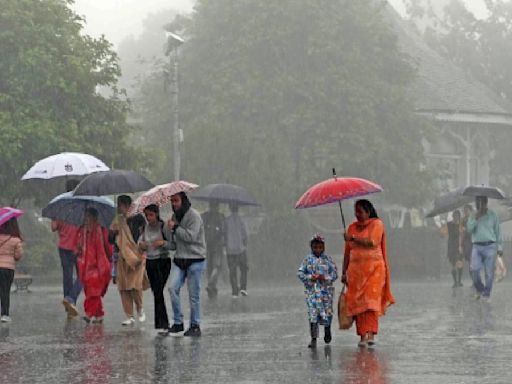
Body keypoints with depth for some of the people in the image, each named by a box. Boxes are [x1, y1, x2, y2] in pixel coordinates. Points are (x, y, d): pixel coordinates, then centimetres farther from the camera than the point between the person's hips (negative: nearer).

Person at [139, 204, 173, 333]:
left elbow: (172, 245, -9)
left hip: (162, 261, -6)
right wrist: (141, 245, -5)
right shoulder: (145, 228, 8)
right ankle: (163, 324, 16)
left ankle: (162, 324, -12)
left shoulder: (163, 227, -9)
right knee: (156, 293, 8)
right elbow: (141, 241, 18)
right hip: (150, 262, 6)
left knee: (158, 292, -13)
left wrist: (163, 242, -27)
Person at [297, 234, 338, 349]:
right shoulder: (308, 259, 4)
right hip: (311, 290, 0)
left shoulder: (327, 259, 3)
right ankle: (313, 339, -4)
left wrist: (325, 278, -16)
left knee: (327, 312, 5)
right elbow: (300, 273, 2)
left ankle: (327, 330, 36)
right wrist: (310, 277, -14)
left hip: (326, 290, 0)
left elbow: (334, 273, 1)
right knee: (313, 314, -6)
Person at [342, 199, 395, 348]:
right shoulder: (352, 227, 15)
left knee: (371, 300, -15)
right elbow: (347, 251, 15)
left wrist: (353, 238, -14)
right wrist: (344, 272, 12)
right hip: (355, 268, 4)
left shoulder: (377, 223, 1)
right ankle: (362, 335, -3)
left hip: (374, 268, -4)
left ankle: (371, 334, -21)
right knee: (357, 302, -4)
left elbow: (372, 242, -15)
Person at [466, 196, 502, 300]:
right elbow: (469, 229, -5)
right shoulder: (473, 216, 9)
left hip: (490, 246, -1)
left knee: (489, 272, -2)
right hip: (477, 247, 1)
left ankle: (486, 293, 9)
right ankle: (479, 289, 12)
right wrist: (476, 218, -13)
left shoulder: (492, 215, 5)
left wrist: (500, 247, 5)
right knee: (474, 269, -11)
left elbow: (498, 231, 8)